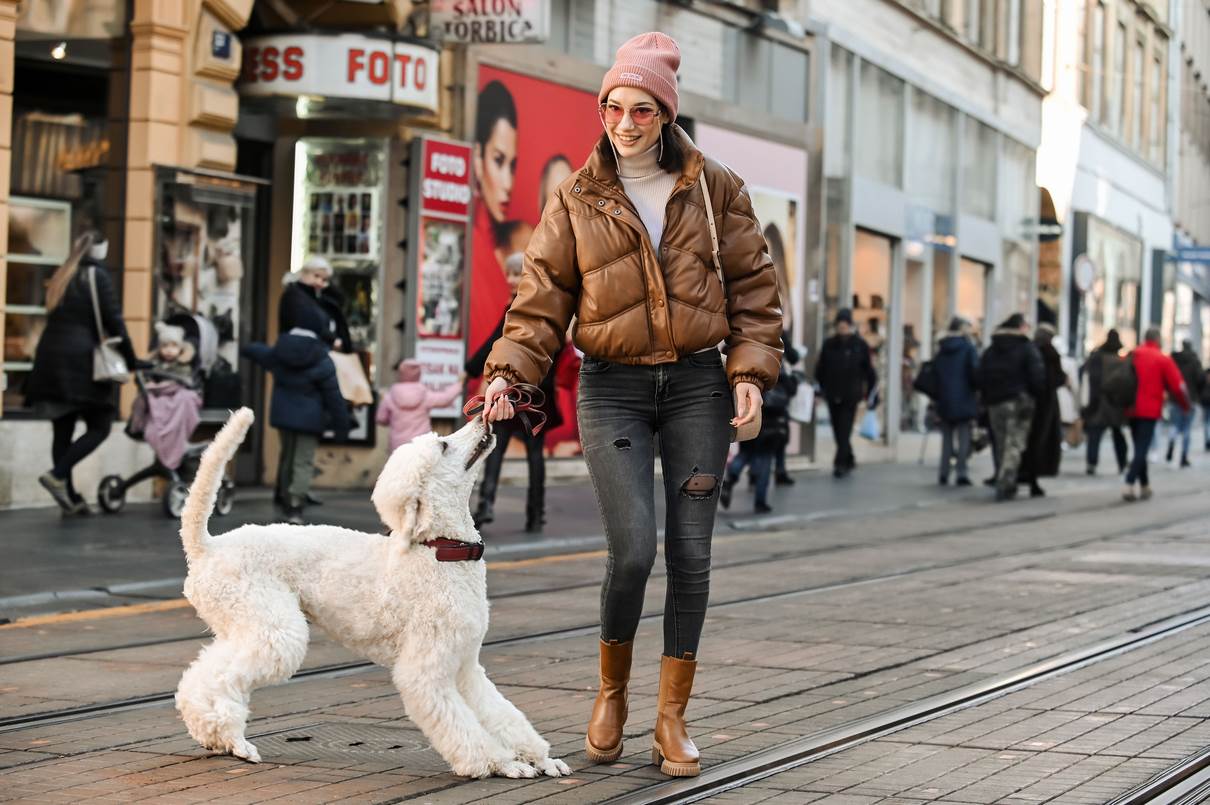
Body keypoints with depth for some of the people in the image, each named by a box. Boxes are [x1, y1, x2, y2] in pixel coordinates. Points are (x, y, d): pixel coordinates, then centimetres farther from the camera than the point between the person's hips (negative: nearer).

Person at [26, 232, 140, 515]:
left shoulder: (62, 277, 19)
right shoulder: (97, 276, -1)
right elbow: (113, 320, -5)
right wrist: (132, 361, 1)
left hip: (51, 360, 7)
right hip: (80, 361, -7)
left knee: (63, 429, 6)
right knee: (99, 427, -1)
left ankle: (70, 497, 3)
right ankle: (57, 475, -16)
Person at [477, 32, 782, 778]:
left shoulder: (713, 188, 4)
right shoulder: (576, 200, 3)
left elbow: (753, 286, 6)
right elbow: (542, 297, 0)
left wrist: (752, 371, -5)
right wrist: (507, 371, -13)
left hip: (697, 383, 1)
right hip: (614, 388, -1)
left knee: (691, 552, 0)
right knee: (633, 549, -13)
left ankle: (673, 716, 10)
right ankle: (612, 690, 13)